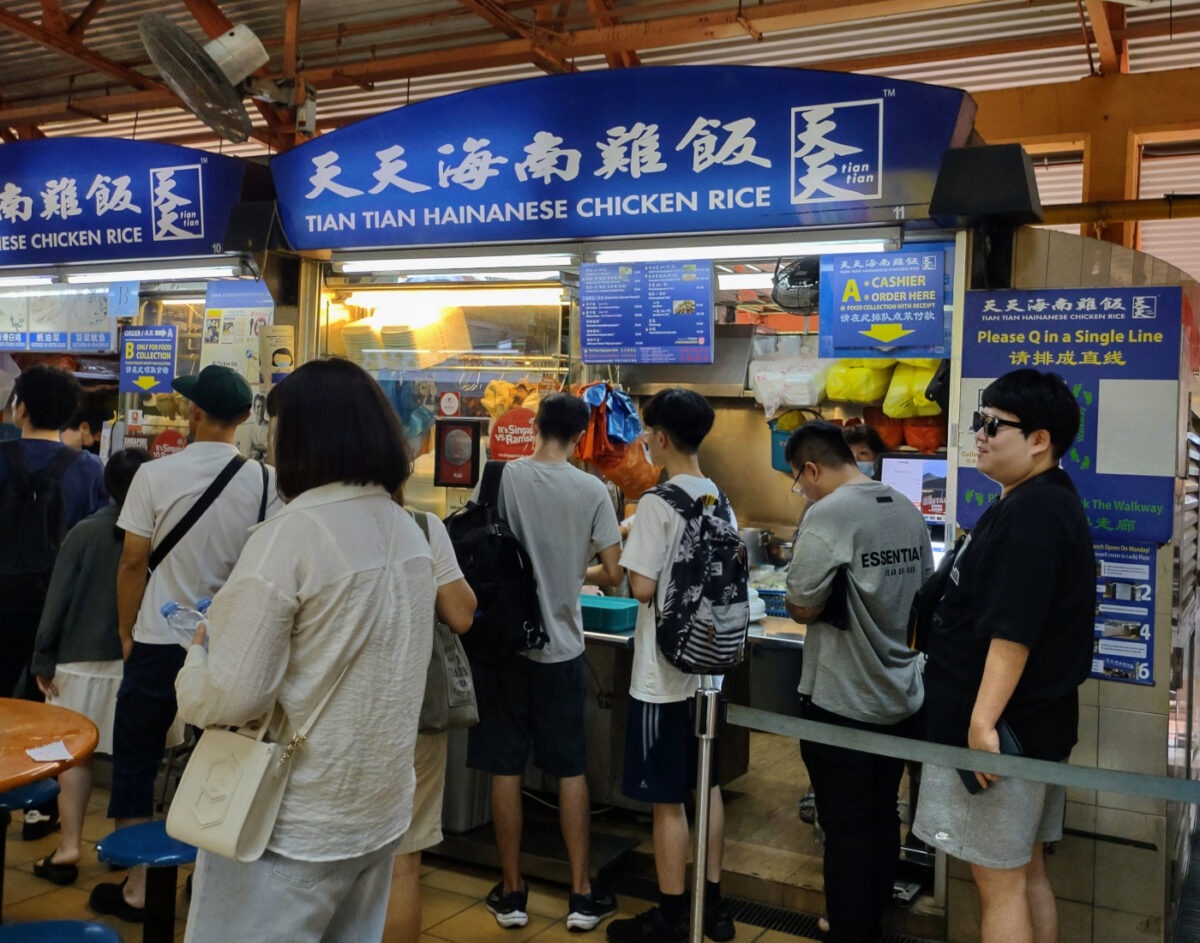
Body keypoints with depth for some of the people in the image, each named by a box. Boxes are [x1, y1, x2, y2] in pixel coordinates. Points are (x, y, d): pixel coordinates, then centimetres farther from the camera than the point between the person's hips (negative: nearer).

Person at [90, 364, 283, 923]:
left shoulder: (156, 475, -11)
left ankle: (136, 888, 19)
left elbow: (134, 562, -7)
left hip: (159, 642, -2)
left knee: (136, 764, 13)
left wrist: (126, 631, 7)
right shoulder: (266, 482, -6)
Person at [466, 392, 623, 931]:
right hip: (562, 646, 1)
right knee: (570, 769, 13)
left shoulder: (501, 478, -8)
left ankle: (511, 892, 20)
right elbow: (613, 574, -4)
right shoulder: (592, 491, -7)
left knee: (505, 769, 10)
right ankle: (581, 894, 20)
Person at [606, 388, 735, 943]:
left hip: (665, 672, -8)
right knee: (706, 785, 17)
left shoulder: (658, 503, -17)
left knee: (666, 798, 3)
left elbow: (642, 587, -19)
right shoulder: (720, 500, 6)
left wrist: (626, 564, 0)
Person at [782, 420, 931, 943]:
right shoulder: (908, 509, 4)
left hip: (842, 703, -7)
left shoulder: (828, 514, -19)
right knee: (883, 819, 19)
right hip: (900, 697, 7)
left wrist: (798, 597, 4)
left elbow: (802, 608, -16)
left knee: (846, 830, 5)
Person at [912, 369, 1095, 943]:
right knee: (1027, 871, 18)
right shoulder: (1049, 502, 14)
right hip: (1033, 724, 10)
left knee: (999, 880, 0)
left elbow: (1013, 631, -27)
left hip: (1001, 731, -10)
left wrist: (983, 721, -27)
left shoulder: (1029, 513, -20)